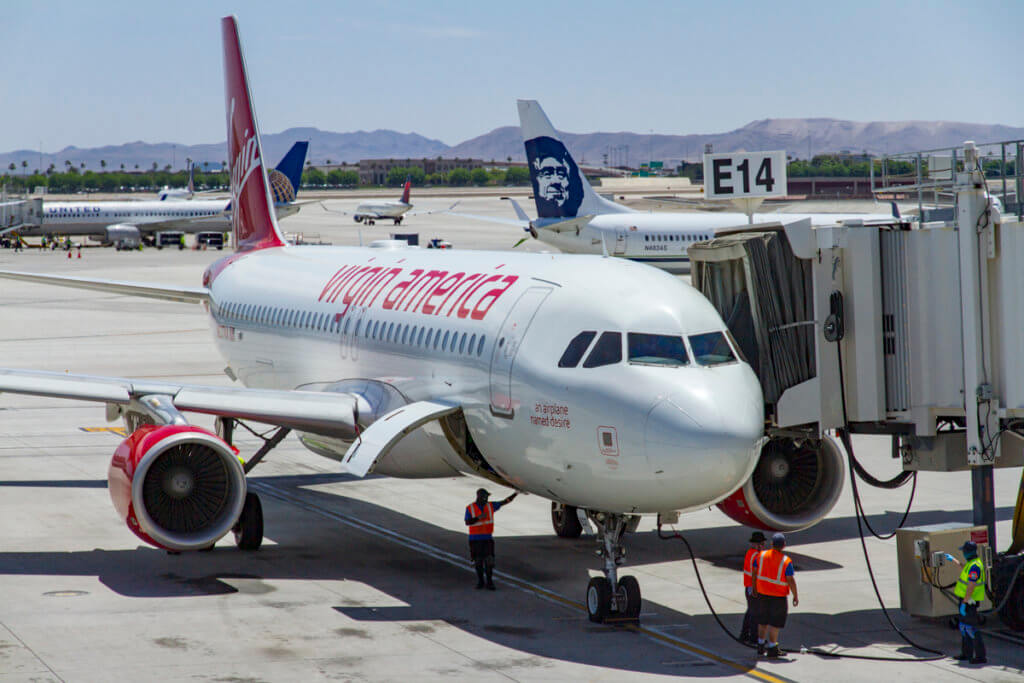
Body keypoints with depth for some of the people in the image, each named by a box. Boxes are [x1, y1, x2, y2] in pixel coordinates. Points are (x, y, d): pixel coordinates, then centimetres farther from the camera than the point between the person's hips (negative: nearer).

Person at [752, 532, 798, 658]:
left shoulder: (761, 555, -3)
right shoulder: (786, 561, -16)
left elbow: (754, 573, 5)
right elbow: (791, 581, -15)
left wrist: (754, 588, 19)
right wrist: (795, 596, -4)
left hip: (762, 593, 5)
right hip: (778, 596, -5)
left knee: (763, 620, 18)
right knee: (775, 623, 3)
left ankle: (761, 646, 26)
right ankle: (772, 649, 4)